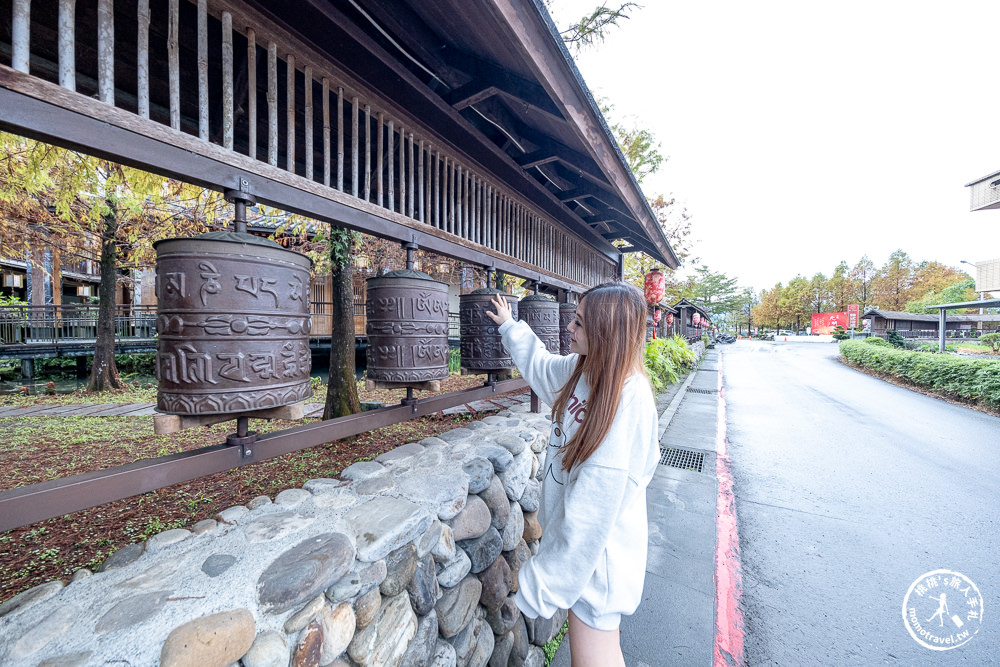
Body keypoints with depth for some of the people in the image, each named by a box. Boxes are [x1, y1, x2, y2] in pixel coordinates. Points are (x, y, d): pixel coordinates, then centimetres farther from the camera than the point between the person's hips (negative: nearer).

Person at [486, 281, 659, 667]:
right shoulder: (580, 369, -6)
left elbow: (597, 502, -29)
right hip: (574, 531, 7)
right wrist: (509, 325, 30)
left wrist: (542, 582, -23)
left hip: (598, 548, -7)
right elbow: (539, 363, 17)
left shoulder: (629, 397, -30)